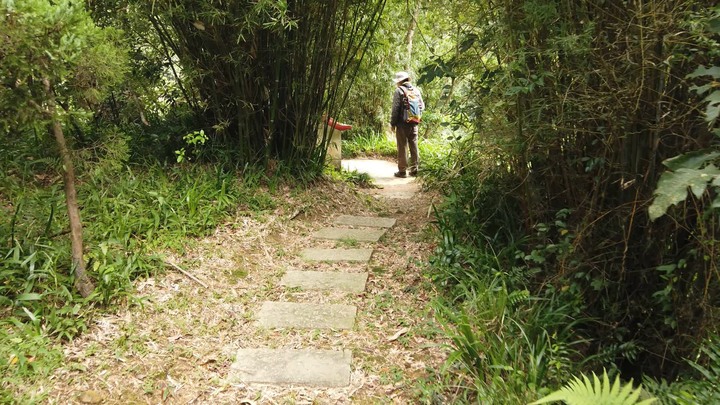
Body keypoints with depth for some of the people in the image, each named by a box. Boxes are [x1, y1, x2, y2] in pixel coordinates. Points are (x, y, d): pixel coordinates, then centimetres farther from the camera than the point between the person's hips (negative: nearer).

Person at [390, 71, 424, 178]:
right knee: (414, 146, 12)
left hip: (402, 123, -5)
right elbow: (422, 106, 11)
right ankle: (414, 169, 18)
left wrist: (392, 123, -5)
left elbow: (395, 109, -12)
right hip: (414, 124, 5)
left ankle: (402, 170, 2)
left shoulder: (399, 91, -10)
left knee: (402, 147, 0)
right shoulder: (416, 90, 8)